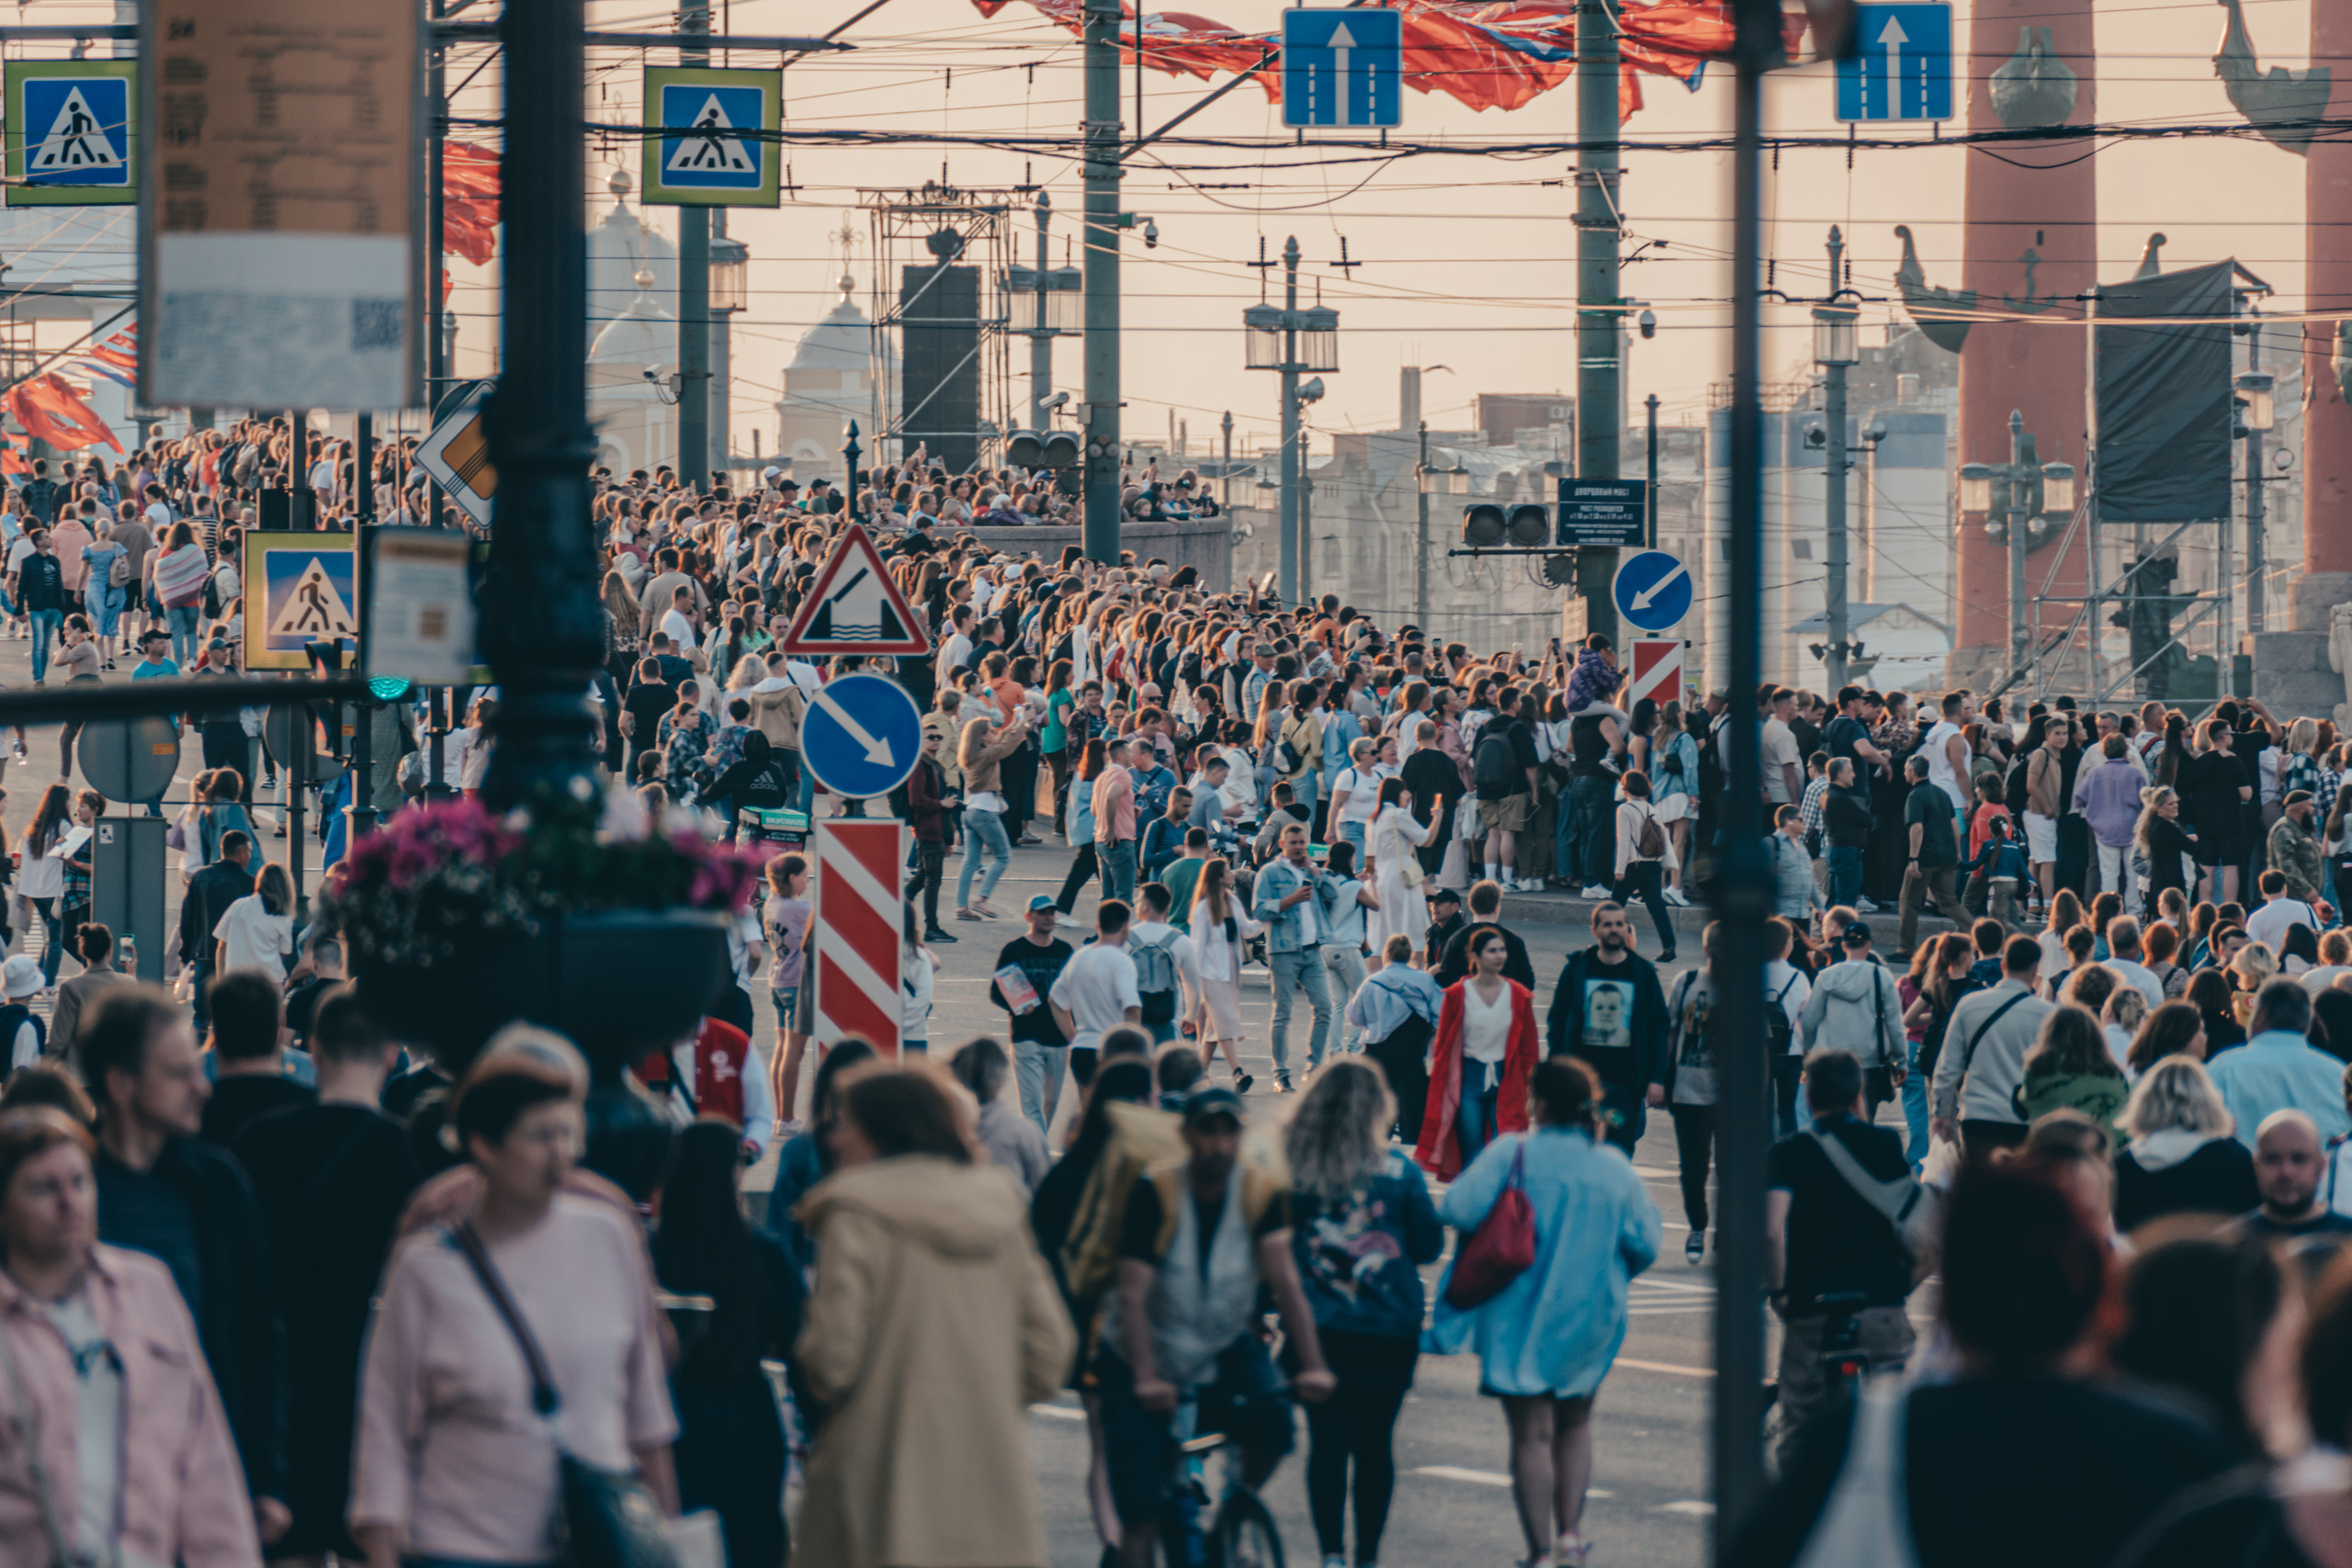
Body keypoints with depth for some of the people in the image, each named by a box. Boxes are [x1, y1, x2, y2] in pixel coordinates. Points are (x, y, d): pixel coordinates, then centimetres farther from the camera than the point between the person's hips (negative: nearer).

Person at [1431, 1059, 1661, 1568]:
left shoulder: (1512, 1154, -13)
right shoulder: (1616, 1168, -4)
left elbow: (1459, 1208, -20)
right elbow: (1645, 1243, -1)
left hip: (1521, 1315, -3)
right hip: (1590, 1318, 3)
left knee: (1531, 1433, 4)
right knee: (1575, 1425, 22)